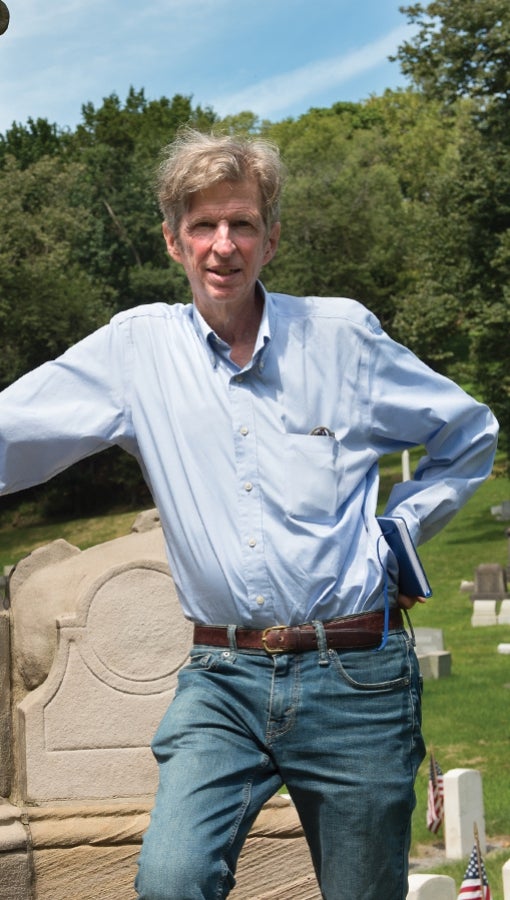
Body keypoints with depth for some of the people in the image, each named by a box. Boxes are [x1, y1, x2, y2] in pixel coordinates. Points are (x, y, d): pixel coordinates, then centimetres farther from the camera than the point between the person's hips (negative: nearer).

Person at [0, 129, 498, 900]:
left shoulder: (341, 332, 2)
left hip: (354, 676, 0)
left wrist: (395, 534, 6)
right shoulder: (137, 347, 4)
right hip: (222, 681, 0)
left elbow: (470, 435, 14)